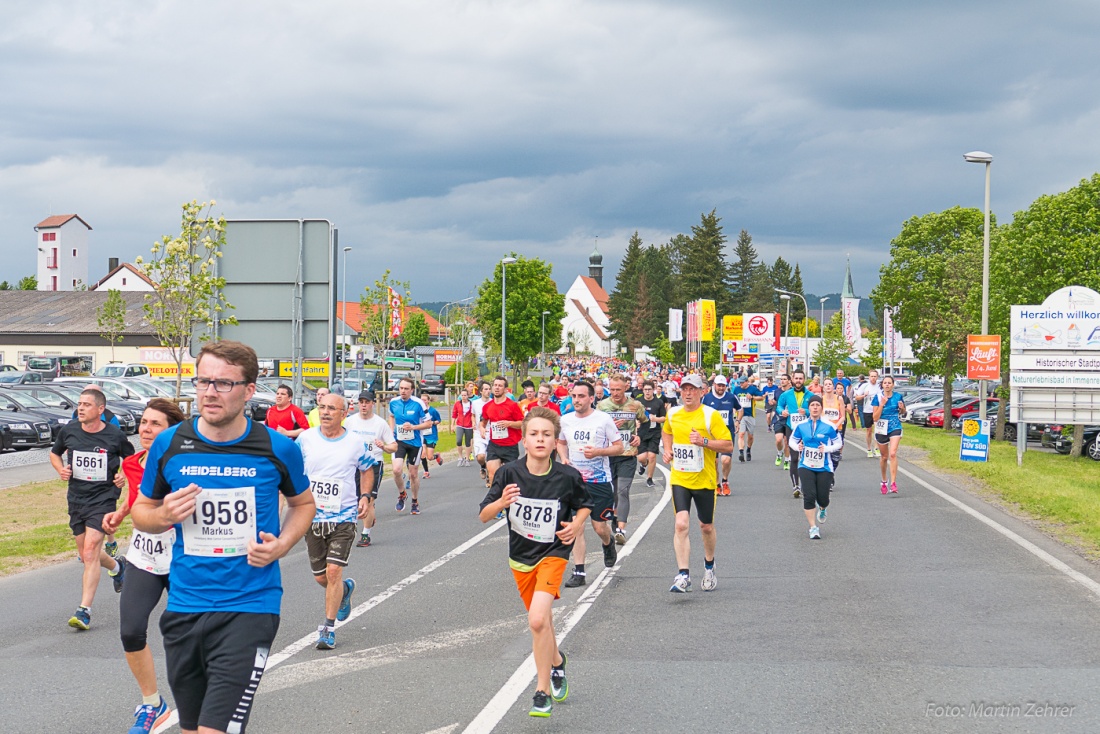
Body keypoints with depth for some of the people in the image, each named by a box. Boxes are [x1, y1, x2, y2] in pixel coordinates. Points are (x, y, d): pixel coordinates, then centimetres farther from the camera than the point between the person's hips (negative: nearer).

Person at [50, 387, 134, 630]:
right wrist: (60, 469, -1)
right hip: (76, 498, 5)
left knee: (90, 551, -16)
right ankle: (117, 567, 48)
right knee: (87, 554, 15)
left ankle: (84, 610, -16)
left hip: (103, 498, -5)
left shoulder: (115, 435, -7)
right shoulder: (68, 431, 0)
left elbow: (131, 459, 11)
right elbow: (55, 453, 19)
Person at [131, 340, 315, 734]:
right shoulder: (169, 444, 0)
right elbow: (141, 510, 14)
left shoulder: (277, 448, -5)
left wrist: (281, 545, -4)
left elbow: (303, 503, 14)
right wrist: (164, 516, -9)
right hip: (184, 608, 3)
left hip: (250, 608, -3)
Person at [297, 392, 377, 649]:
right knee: (320, 577, 10)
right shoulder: (306, 439, 0)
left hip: (343, 517, -3)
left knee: (333, 572, -14)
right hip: (312, 516, 3)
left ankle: (328, 629, -4)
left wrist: (365, 496, -1)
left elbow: (367, 470, 14)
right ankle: (345, 589, 45)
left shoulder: (355, 443, -3)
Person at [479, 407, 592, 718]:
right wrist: (501, 503, -30)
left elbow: (584, 504, 7)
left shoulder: (568, 477, -14)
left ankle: (543, 692, -7)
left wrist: (577, 524, -13)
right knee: (541, 622, 17)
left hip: (553, 553, -3)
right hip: (521, 555, 3)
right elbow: (484, 516, -10)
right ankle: (556, 661, 50)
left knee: (537, 620, -21)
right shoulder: (510, 473, -13)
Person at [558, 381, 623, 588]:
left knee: (599, 526, 2)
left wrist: (599, 451, -19)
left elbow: (619, 447, -2)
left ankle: (609, 544, 38)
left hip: (600, 480, -3)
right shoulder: (566, 420, 4)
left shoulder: (603, 419, -7)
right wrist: (563, 458, 1)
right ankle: (578, 573, -1)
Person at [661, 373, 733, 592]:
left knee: (706, 527, 12)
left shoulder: (711, 416, -9)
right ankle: (683, 575, -15)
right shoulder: (672, 414, 5)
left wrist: (703, 441, -23)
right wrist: (667, 449, 9)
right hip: (679, 479, 2)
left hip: (705, 480, -2)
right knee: (681, 524, -14)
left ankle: (709, 566, 39)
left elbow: (728, 445, -11)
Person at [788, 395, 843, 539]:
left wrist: (827, 449, -16)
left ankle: (823, 509, 43)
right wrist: (797, 447, -11)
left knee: (822, 498, 2)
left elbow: (838, 443, 2)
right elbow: (792, 440, 12)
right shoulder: (801, 426, 0)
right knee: (809, 496, -14)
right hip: (806, 467, 1)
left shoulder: (829, 426, -6)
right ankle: (813, 528, -4)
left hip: (824, 468, -1)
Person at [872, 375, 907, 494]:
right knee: (884, 456, 13)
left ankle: (893, 483, -21)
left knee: (893, 454, -19)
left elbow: (903, 413, 16)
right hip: (881, 429, 1)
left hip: (895, 428, -1)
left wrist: (902, 408, -8)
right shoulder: (878, 398, -4)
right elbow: (875, 417, -9)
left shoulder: (898, 396, 1)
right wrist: (882, 404, -19)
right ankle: (884, 482, 34)